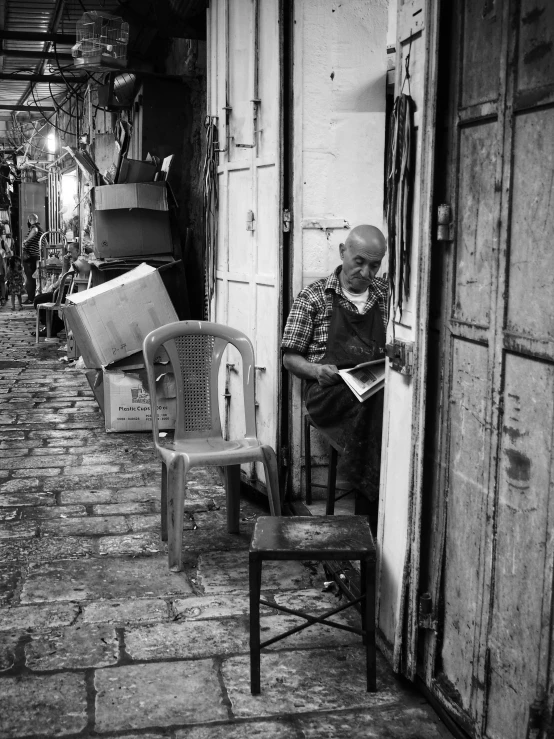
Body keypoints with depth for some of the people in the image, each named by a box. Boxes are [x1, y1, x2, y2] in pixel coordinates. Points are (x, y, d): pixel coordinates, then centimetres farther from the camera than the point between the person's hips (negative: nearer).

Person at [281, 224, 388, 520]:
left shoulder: (387, 295, 18)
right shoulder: (313, 297, 9)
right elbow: (290, 358, 9)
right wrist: (317, 370, -12)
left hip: (379, 386, 3)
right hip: (330, 392, -3)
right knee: (376, 407, -37)